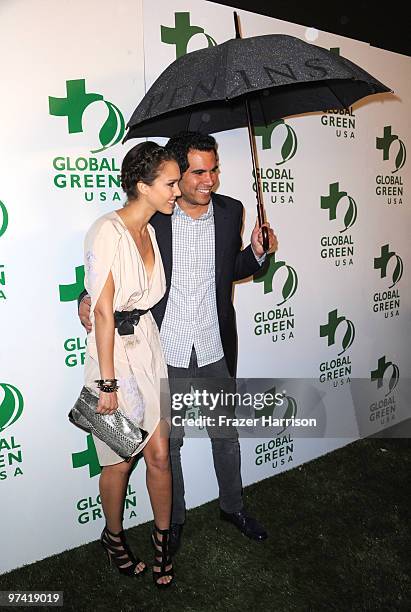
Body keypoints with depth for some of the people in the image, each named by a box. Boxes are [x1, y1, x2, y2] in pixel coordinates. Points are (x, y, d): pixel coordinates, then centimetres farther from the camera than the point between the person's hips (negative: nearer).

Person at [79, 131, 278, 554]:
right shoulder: (150, 215, -11)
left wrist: (256, 253, -8)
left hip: (215, 351, 3)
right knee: (168, 442, 15)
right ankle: (173, 519, 39)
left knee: (227, 435, 19)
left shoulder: (230, 211, -2)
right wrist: (87, 297, -16)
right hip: (166, 355, -2)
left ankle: (232, 506, 45)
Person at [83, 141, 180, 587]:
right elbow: (102, 313, -18)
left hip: (148, 345, 6)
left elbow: (146, 296, 10)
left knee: (159, 453, 11)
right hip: (114, 353, -6)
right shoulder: (108, 232, -18)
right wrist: (108, 383, -16)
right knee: (120, 461, 11)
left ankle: (162, 538, 33)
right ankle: (114, 537, 38)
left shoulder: (151, 231, 7)